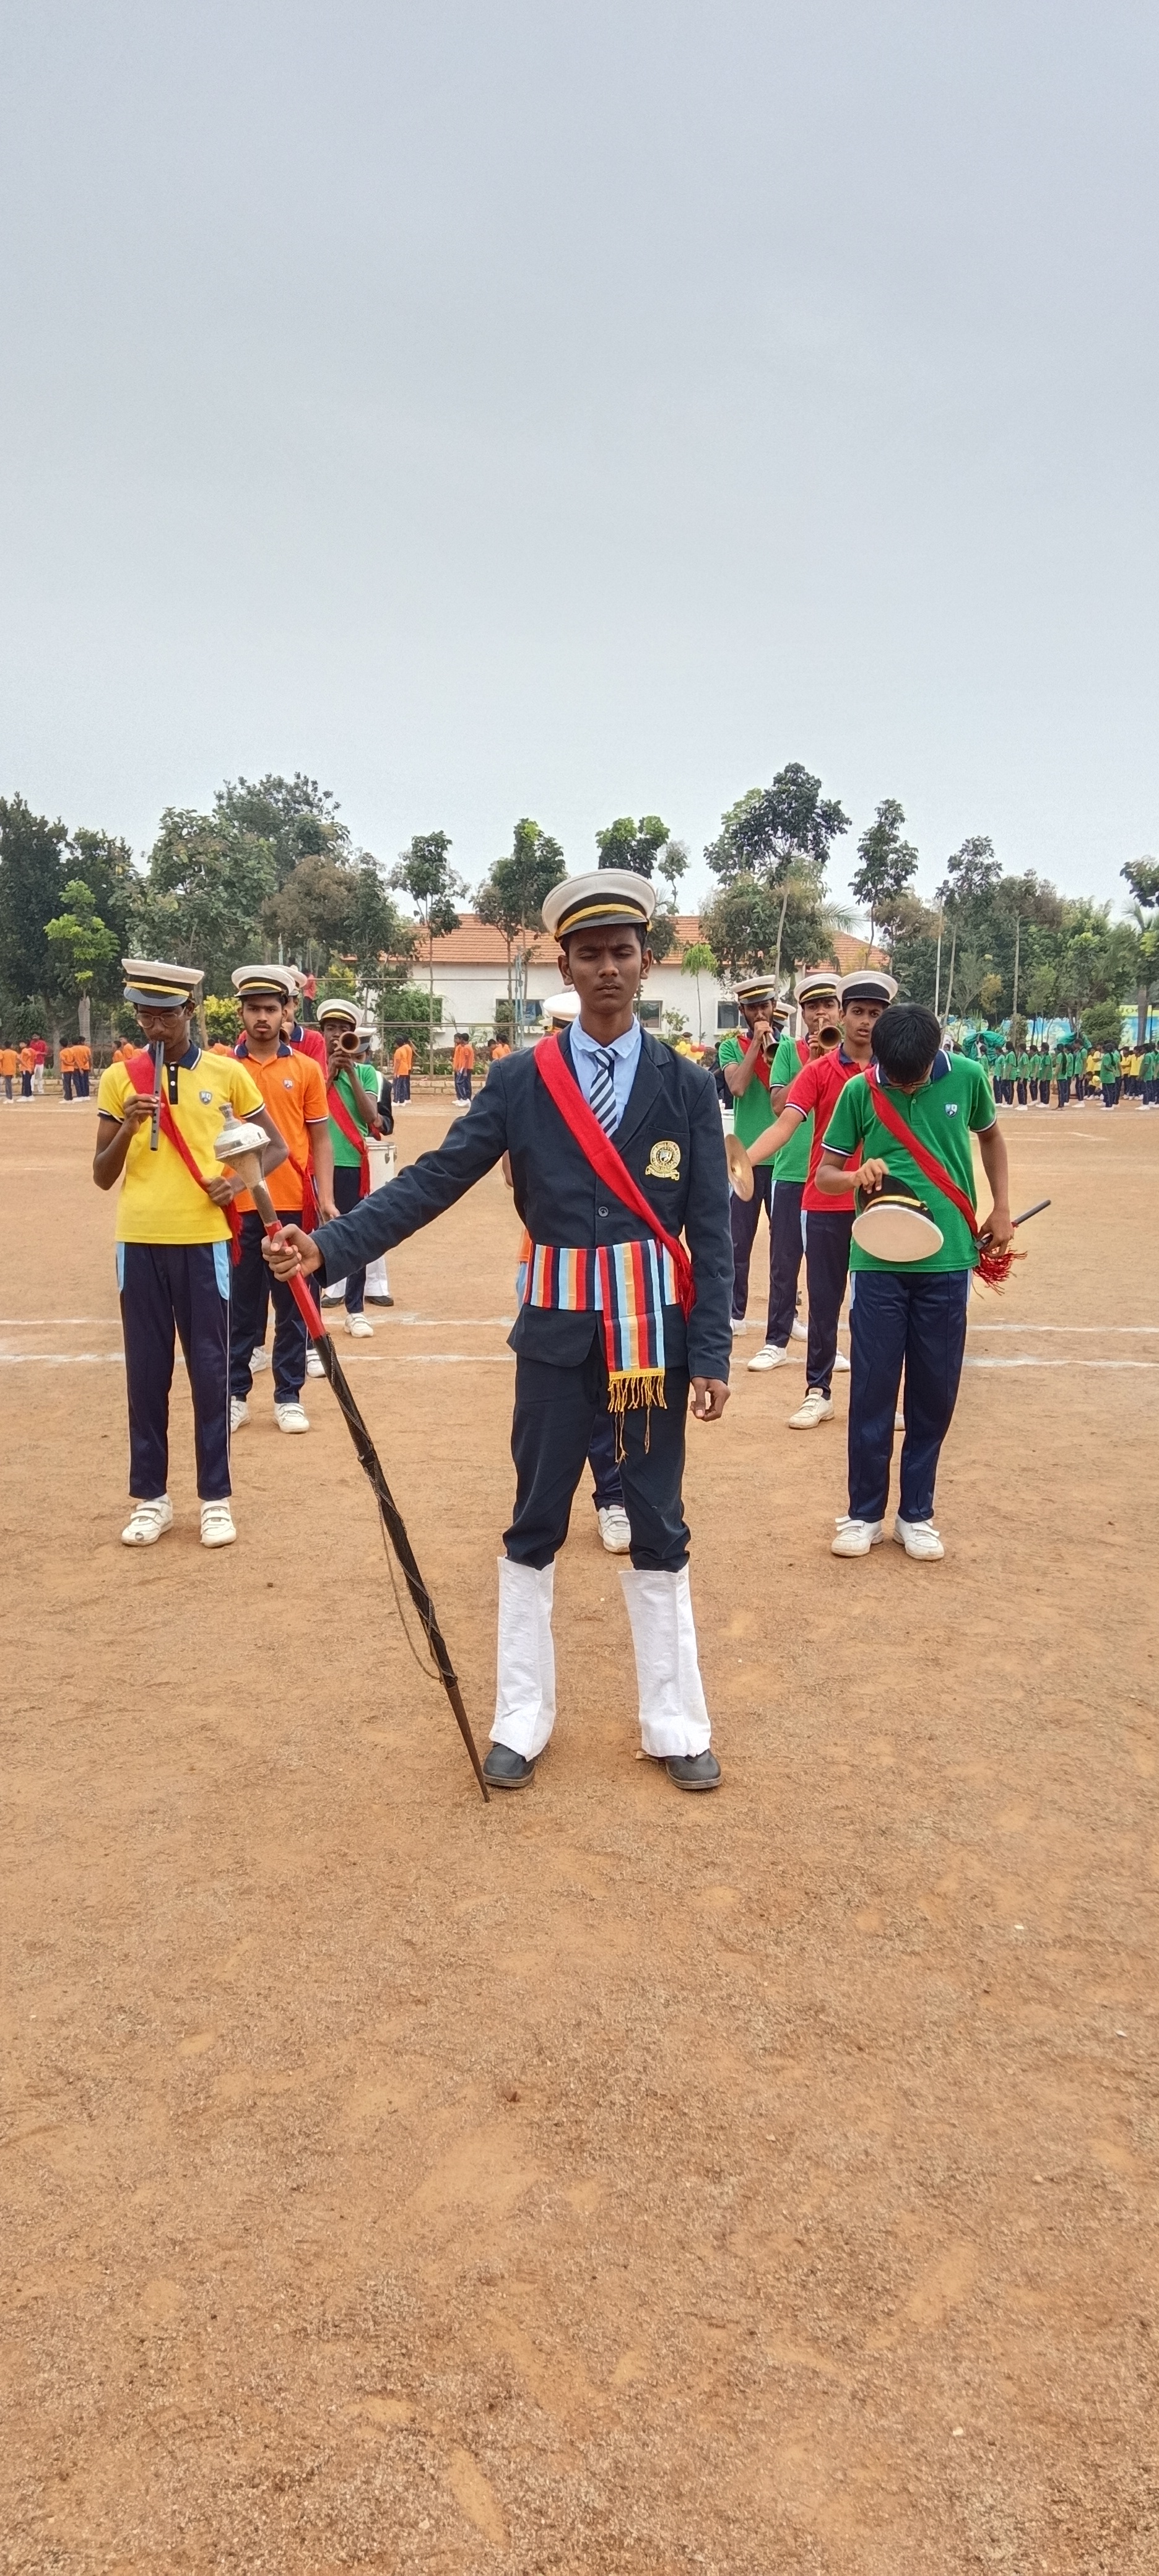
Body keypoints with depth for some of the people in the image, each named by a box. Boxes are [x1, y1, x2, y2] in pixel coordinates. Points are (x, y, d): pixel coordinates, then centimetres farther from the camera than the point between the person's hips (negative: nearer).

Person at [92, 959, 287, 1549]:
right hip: (140, 1244, 2)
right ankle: (150, 1498, 19)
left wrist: (241, 1180, -10)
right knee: (146, 1373, 7)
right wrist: (126, 1129, -13)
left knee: (210, 1371, 4)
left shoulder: (228, 1074, 1)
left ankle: (215, 1498, 14)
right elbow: (102, 1177, 5)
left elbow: (276, 1146, 9)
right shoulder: (119, 1078, 4)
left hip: (203, 1241, -1)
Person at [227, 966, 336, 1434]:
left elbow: (320, 1138, 5)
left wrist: (326, 1196, -4)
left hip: (293, 1204, 0)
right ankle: (236, 1395, 19)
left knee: (293, 1306, 7)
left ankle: (288, 1397, 17)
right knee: (240, 1305, 8)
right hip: (239, 1205, 0)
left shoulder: (306, 1069, 4)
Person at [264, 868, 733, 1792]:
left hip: (654, 1331, 0)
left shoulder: (686, 1084, -1)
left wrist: (713, 1353, -7)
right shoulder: (520, 1079, 0)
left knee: (658, 1531, 10)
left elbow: (713, 1228, -2)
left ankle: (676, 1728, 24)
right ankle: (522, 1723, 25)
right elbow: (434, 1180, -5)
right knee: (534, 1531, 10)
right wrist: (328, 1246, -17)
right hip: (557, 1334, 1)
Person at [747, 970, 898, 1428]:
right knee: (824, 1301, 6)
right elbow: (786, 1123, -13)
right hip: (826, 1204, -1)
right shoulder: (818, 1071, -1)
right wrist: (743, 1159, -29)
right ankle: (818, 1393, 15)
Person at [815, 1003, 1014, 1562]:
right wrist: (857, 1176, -21)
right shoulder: (860, 1091, -5)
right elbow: (824, 1175, 1)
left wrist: (1001, 1209, 9)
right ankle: (864, 1514, 17)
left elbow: (990, 1137, 17)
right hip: (879, 1264, -1)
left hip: (948, 1262, 1)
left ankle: (917, 1514, 22)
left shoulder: (966, 1077, -2)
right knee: (872, 1393, 2)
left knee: (935, 1395, 8)